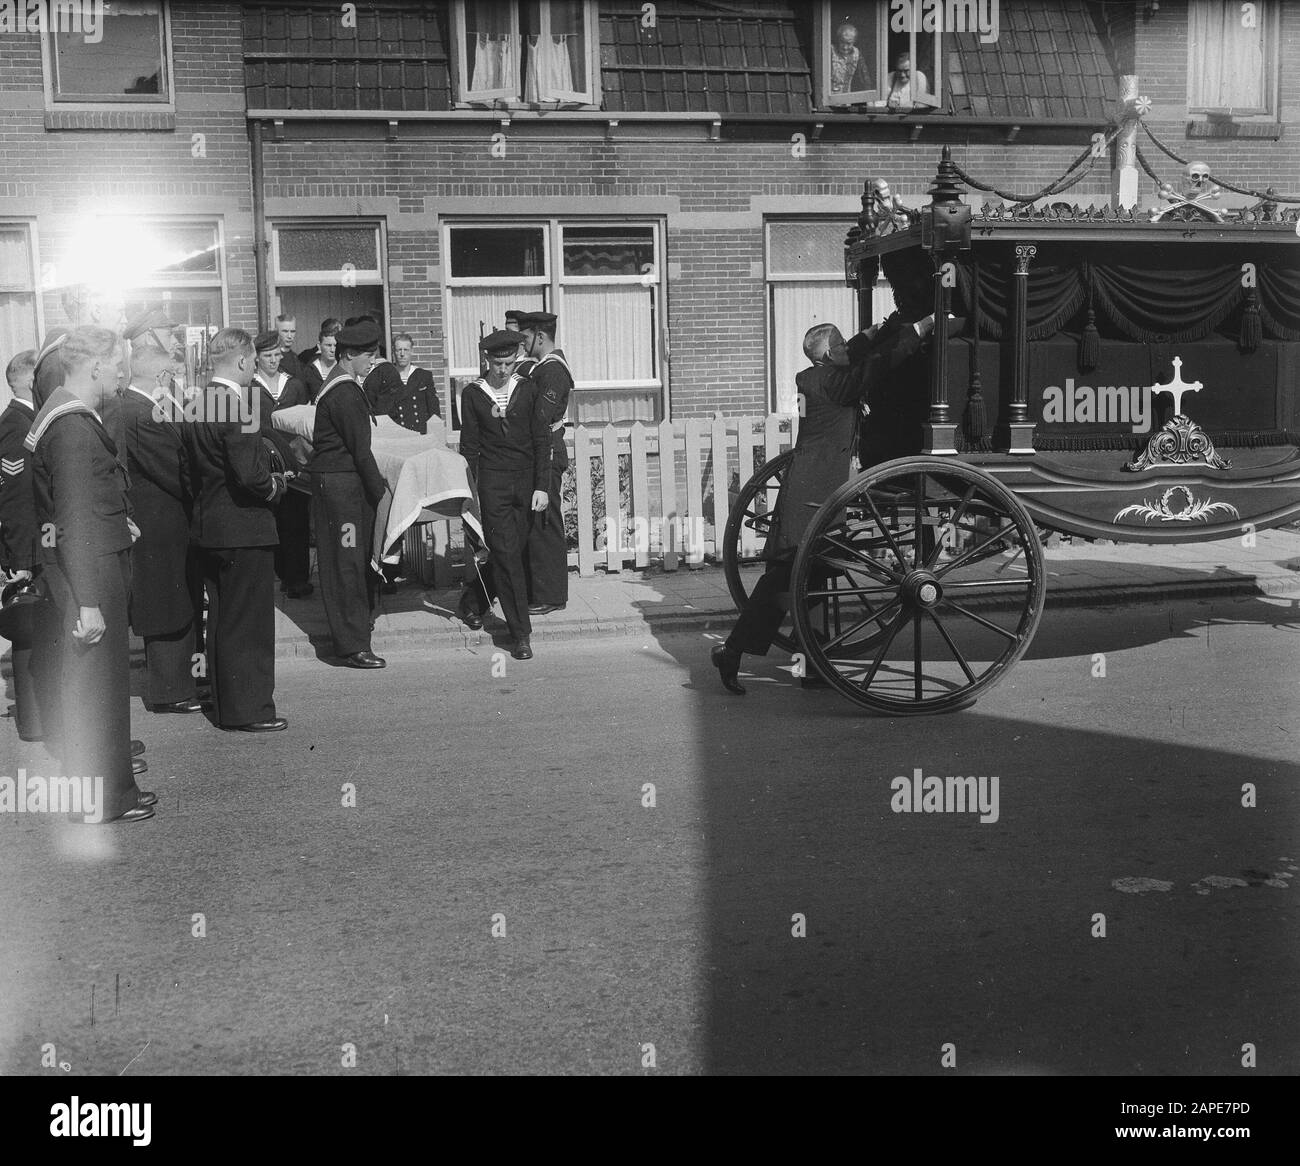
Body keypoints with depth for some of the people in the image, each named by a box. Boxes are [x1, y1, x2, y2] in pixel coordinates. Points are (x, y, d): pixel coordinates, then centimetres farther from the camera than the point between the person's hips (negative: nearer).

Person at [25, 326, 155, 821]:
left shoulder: (65, 414, 11)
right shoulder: (73, 426, -21)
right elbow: (76, 521, -24)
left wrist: (119, 524, 8)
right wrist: (88, 602, -25)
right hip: (89, 570, -10)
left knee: (80, 679, 20)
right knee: (97, 682, 1)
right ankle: (103, 797, 12)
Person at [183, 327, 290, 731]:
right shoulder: (236, 404, -19)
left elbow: (193, 466, 12)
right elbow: (250, 473, -25)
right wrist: (276, 485, -7)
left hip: (207, 525, 9)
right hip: (244, 529, -9)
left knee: (221, 619, 17)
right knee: (249, 621, 0)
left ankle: (225, 704, 26)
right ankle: (248, 710, 6)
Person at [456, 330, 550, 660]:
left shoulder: (529, 390, 4)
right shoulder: (473, 394, 0)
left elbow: (541, 440, 4)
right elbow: (469, 446, 3)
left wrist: (541, 487, -2)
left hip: (525, 480, 3)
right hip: (492, 480, -2)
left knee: (509, 552, 7)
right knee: (506, 554, -7)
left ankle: (473, 601, 34)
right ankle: (520, 634, -4)